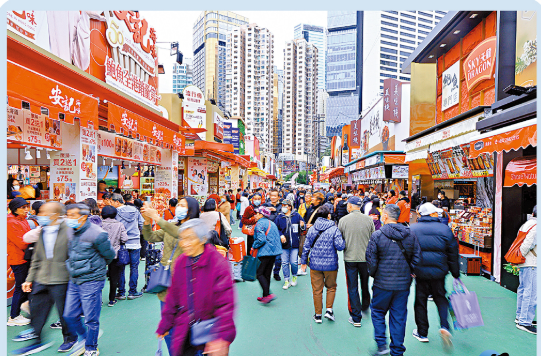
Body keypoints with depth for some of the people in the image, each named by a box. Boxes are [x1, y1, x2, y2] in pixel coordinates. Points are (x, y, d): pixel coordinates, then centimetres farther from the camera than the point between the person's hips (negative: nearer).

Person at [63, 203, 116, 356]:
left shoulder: (96, 234, -18)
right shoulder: (73, 233, 5)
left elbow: (110, 255, -6)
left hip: (91, 282, -7)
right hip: (74, 281, 7)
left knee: (91, 319, 4)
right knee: (69, 316, 14)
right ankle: (84, 338, 38)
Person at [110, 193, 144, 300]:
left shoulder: (115, 212, -8)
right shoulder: (135, 210, 4)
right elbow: (142, 224, 9)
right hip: (135, 243, 2)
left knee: (121, 268, 10)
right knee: (134, 267, 8)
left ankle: (121, 292, 15)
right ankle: (132, 292, 12)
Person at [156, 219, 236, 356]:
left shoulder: (218, 263, -18)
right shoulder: (180, 262, -1)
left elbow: (225, 304, -19)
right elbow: (173, 297, 11)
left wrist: (221, 337, -25)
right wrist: (165, 325, 14)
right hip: (185, 331, 4)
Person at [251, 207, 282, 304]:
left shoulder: (260, 224, -9)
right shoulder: (272, 223, 18)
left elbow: (261, 239, -20)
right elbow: (277, 238, 21)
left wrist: (253, 247, -5)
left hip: (265, 252, -8)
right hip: (274, 252, 8)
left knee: (260, 273, -2)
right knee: (267, 274, 13)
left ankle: (268, 294, -13)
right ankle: (265, 296, 19)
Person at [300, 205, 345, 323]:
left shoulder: (312, 229, 0)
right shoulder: (334, 229, -10)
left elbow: (306, 246, 3)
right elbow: (340, 246, -14)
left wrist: (303, 261, 11)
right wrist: (344, 240, 7)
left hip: (315, 264, 2)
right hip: (330, 264, -2)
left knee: (317, 290, 12)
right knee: (331, 287, 20)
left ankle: (318, 315, 21)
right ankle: (329, 310, 13)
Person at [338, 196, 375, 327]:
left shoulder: (343, 220, -10)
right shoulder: (369, 220, -7)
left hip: (350, 258, -2)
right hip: (366, 258, 2)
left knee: (352, 288, 8)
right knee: (365, 285, 23)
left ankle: (356, 318, 14)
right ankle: (365, 308, 43)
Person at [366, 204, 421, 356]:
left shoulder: (377, 235, -12)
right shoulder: (410, 235, 0)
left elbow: (371, 260, -10)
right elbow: (417, 257, 4)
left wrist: (373, 275, 7)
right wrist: (409, 272, 14)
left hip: (383, 283, -3)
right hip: (403, 284, 4)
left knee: (378, 312, 16)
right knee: (399, 317, 13)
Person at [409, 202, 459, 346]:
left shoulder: (412, 229, -2)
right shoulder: (445, 229, -1)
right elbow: (453, 253, 4)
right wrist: (456, 273, 13)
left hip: (420, 271, -1)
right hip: (439, 272, 1)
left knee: (420, 301, 11)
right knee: (440, 298, 19)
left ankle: (422, 333, 20)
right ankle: (444, 326, 0)